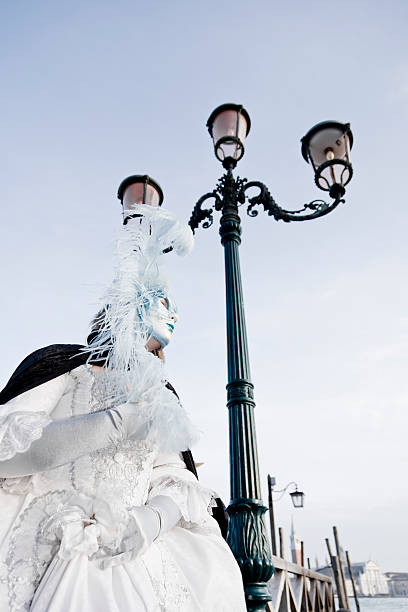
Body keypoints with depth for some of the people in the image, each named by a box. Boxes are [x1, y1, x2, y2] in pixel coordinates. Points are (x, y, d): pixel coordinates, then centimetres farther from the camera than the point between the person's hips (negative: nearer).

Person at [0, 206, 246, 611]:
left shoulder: (160, 395, 15)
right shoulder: (61, 365, 3)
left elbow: (175, 481, 8)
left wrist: (152, 518, -14)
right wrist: (118, 422, -19)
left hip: (125, 549, 4)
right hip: (48, 541, -4)